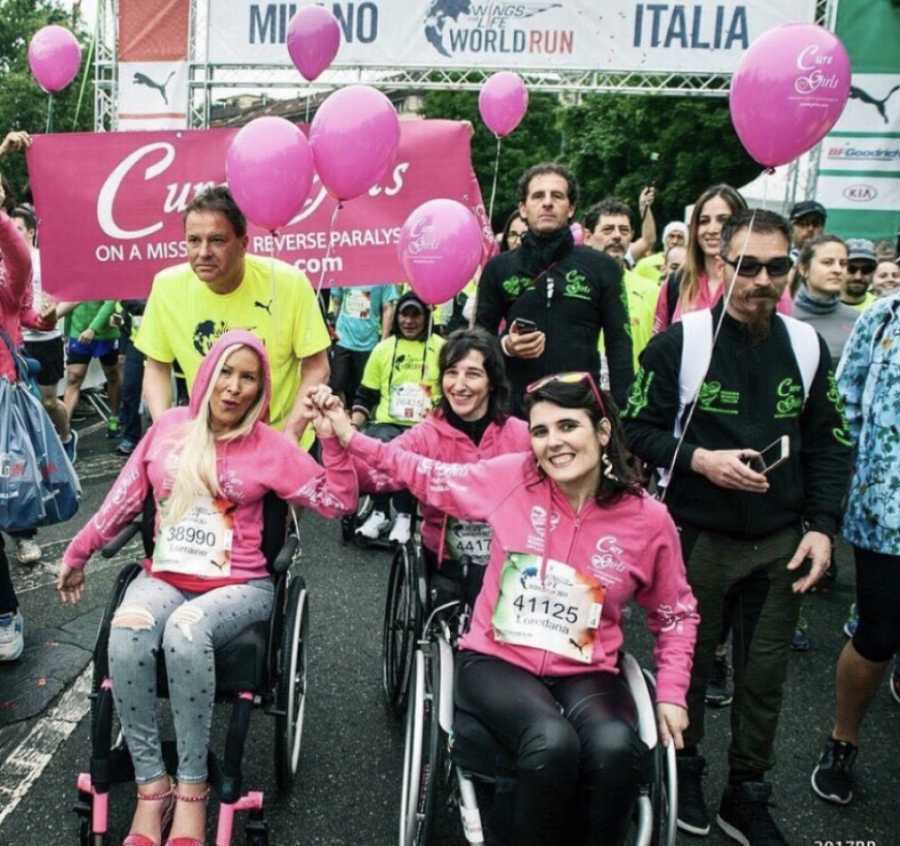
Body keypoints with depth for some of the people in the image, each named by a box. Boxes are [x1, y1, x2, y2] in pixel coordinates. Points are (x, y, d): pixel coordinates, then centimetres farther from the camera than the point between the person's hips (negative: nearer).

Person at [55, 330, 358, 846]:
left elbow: (339, 502, -5)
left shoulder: (269, 446, -1)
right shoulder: (168, 427, 7)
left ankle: (192, 787, -19)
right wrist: (78, 555, 22)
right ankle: (151, 785, -16)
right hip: (165, 576, 3)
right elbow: (124, 500, 17)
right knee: (126, 634, -30)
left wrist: (332, 439, -18)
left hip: (239, 584, -3)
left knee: (185, 632, -36)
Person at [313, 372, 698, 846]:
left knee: (616, 748, -31)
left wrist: (671, 693, 1)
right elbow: (431, 479, 5)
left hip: (586, 674, 1)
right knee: (552, 742, -31)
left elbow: (675, 614, 9)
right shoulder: (512, 477, -7)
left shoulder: (648, 520, -6)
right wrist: (350, 437, 0)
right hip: (498, 661, -1)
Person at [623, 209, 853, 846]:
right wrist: (699, 459, -21)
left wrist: (822, 526, -2)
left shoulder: (808, 347, 4)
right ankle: (685, 770, 36)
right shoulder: (680, 343, -8)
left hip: (782, 544, 3)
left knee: (765, 676, 11)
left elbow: (831, 445, 7)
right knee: (690, 664, 13)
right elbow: (637, 429, -6)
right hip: (700, 538, -3)